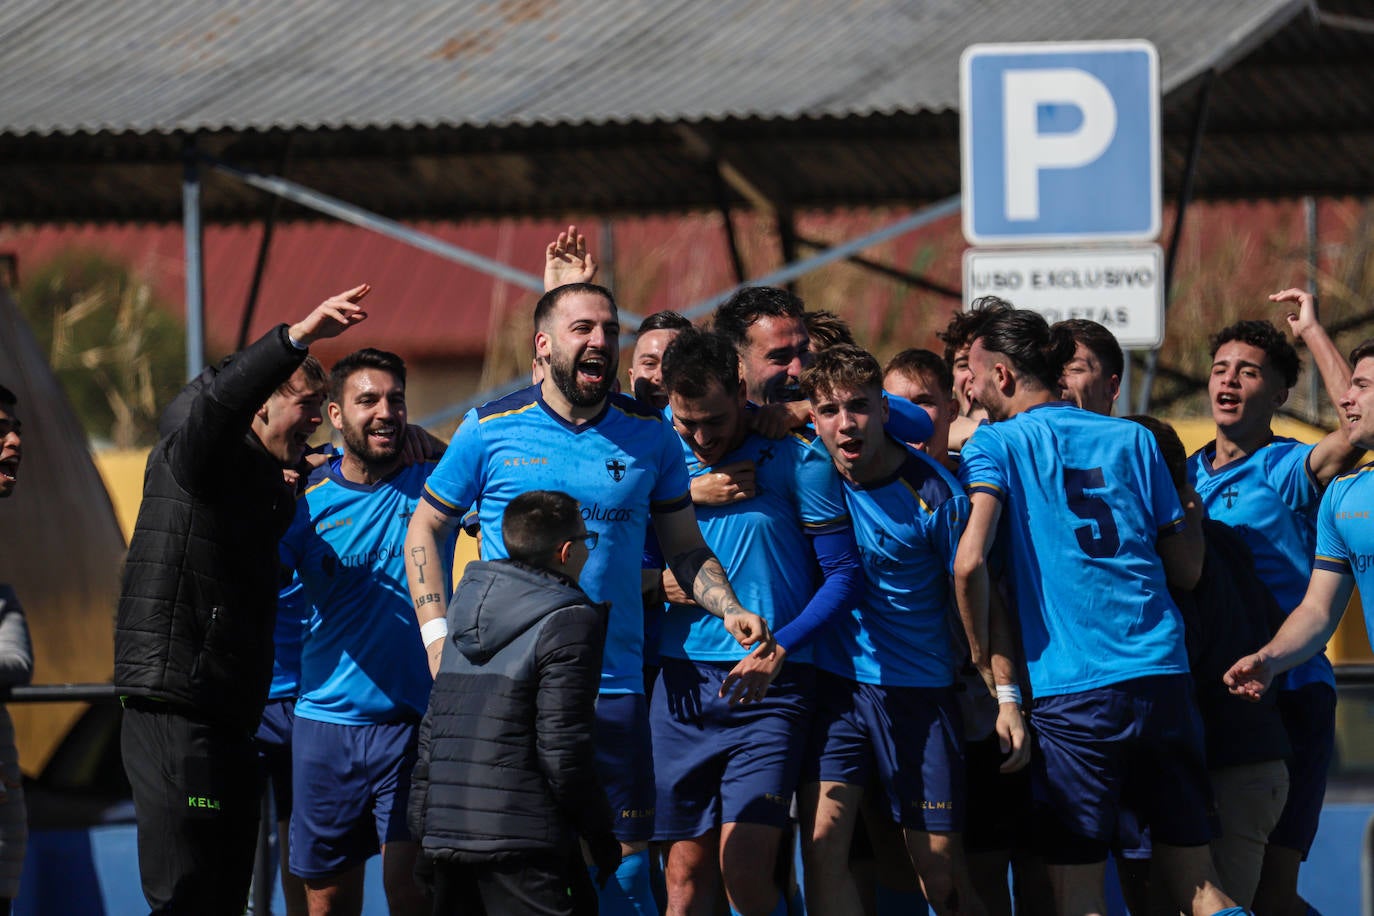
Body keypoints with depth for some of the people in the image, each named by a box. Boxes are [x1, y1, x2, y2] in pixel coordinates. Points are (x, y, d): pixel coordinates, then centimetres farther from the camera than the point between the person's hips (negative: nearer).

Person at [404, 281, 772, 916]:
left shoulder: (649, 436, 6)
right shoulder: (491, 429, 1)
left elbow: (685, 548, 13)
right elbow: (424, 530, 9)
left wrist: (729, 610, -6)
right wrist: (438, 637, -3)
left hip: (613, 690, 1)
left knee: (625, 863, -2)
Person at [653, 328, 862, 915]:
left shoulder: (797, 460, -3)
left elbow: (843, 575, -2)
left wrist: (779, 647, -13)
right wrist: (657, 583, -3)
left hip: (770, 686, -4)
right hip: (683, 681, 4)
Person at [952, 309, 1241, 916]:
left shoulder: (994, 445, 2)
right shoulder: (1133, 439, 12)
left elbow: (969, 562, -14)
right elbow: (1187, 569, 13)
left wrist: (981, 655, -1)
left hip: (1068, 690, -4)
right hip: (1163, 677, 4)